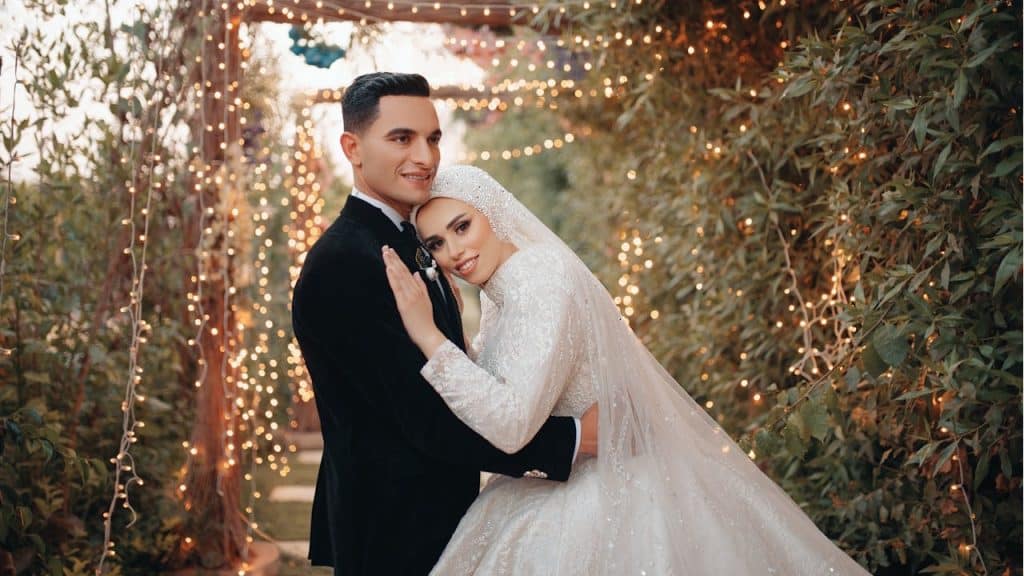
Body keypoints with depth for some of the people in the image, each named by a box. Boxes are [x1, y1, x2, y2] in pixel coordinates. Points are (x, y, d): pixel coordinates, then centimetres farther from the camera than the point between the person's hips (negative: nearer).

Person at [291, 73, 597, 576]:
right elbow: (428, 422, -24)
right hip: (396, 535, -9)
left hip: (440, 511, 9)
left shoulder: (410, 242, 9)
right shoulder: (344, 265, -23)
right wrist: (576, 437, -20)